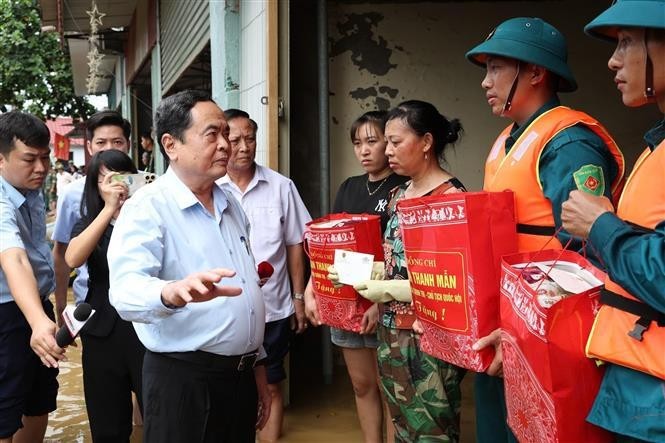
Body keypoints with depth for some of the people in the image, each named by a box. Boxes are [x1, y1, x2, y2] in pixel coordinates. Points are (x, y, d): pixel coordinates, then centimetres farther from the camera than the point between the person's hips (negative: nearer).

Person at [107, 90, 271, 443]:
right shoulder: (147, 208, -12)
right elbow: (126, 291, -28)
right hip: (183, 379, -7)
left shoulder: (231, 205, 11)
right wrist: (172, 293, -48)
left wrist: (257, 365, 17)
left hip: (241, 375, 7)